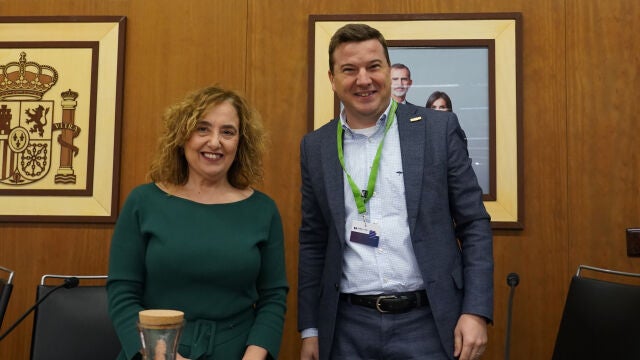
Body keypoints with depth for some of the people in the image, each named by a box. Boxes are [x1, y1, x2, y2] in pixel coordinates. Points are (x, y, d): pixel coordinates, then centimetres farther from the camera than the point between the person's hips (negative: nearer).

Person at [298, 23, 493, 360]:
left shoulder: (439, 129, -3)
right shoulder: (316, 146, 4)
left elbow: (474, 224, -2)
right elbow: (313, 242, 8)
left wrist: (476, 311, -9)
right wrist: (310, 329, 8)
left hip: (427, 322, -1)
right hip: (348, 327, 2)